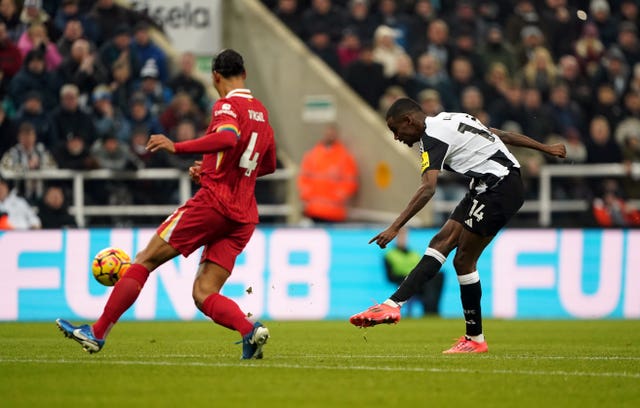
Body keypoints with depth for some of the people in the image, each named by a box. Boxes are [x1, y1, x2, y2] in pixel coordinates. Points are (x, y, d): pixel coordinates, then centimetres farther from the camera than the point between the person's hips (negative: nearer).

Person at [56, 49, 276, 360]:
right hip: (244, 217, 7)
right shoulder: (262, 113, 20)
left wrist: (176, 147, -29)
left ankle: (98, 332, 2)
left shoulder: (227, 105, -5)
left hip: (212, 202, -7)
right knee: (203, 294, 2)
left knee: (145, 260, 1)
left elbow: (228, 137, -28)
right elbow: (269, 165, 32)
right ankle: (250, 331, -23)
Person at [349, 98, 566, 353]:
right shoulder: (449, 121, 15)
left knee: (464, 260, -9)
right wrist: (546, 148, 29)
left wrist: (394, 228, -32)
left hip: (500, 190, -10)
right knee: (441, 243, 4)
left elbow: (428, 189, -27)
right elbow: (504, 135, 21)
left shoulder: (433, 137, -14)